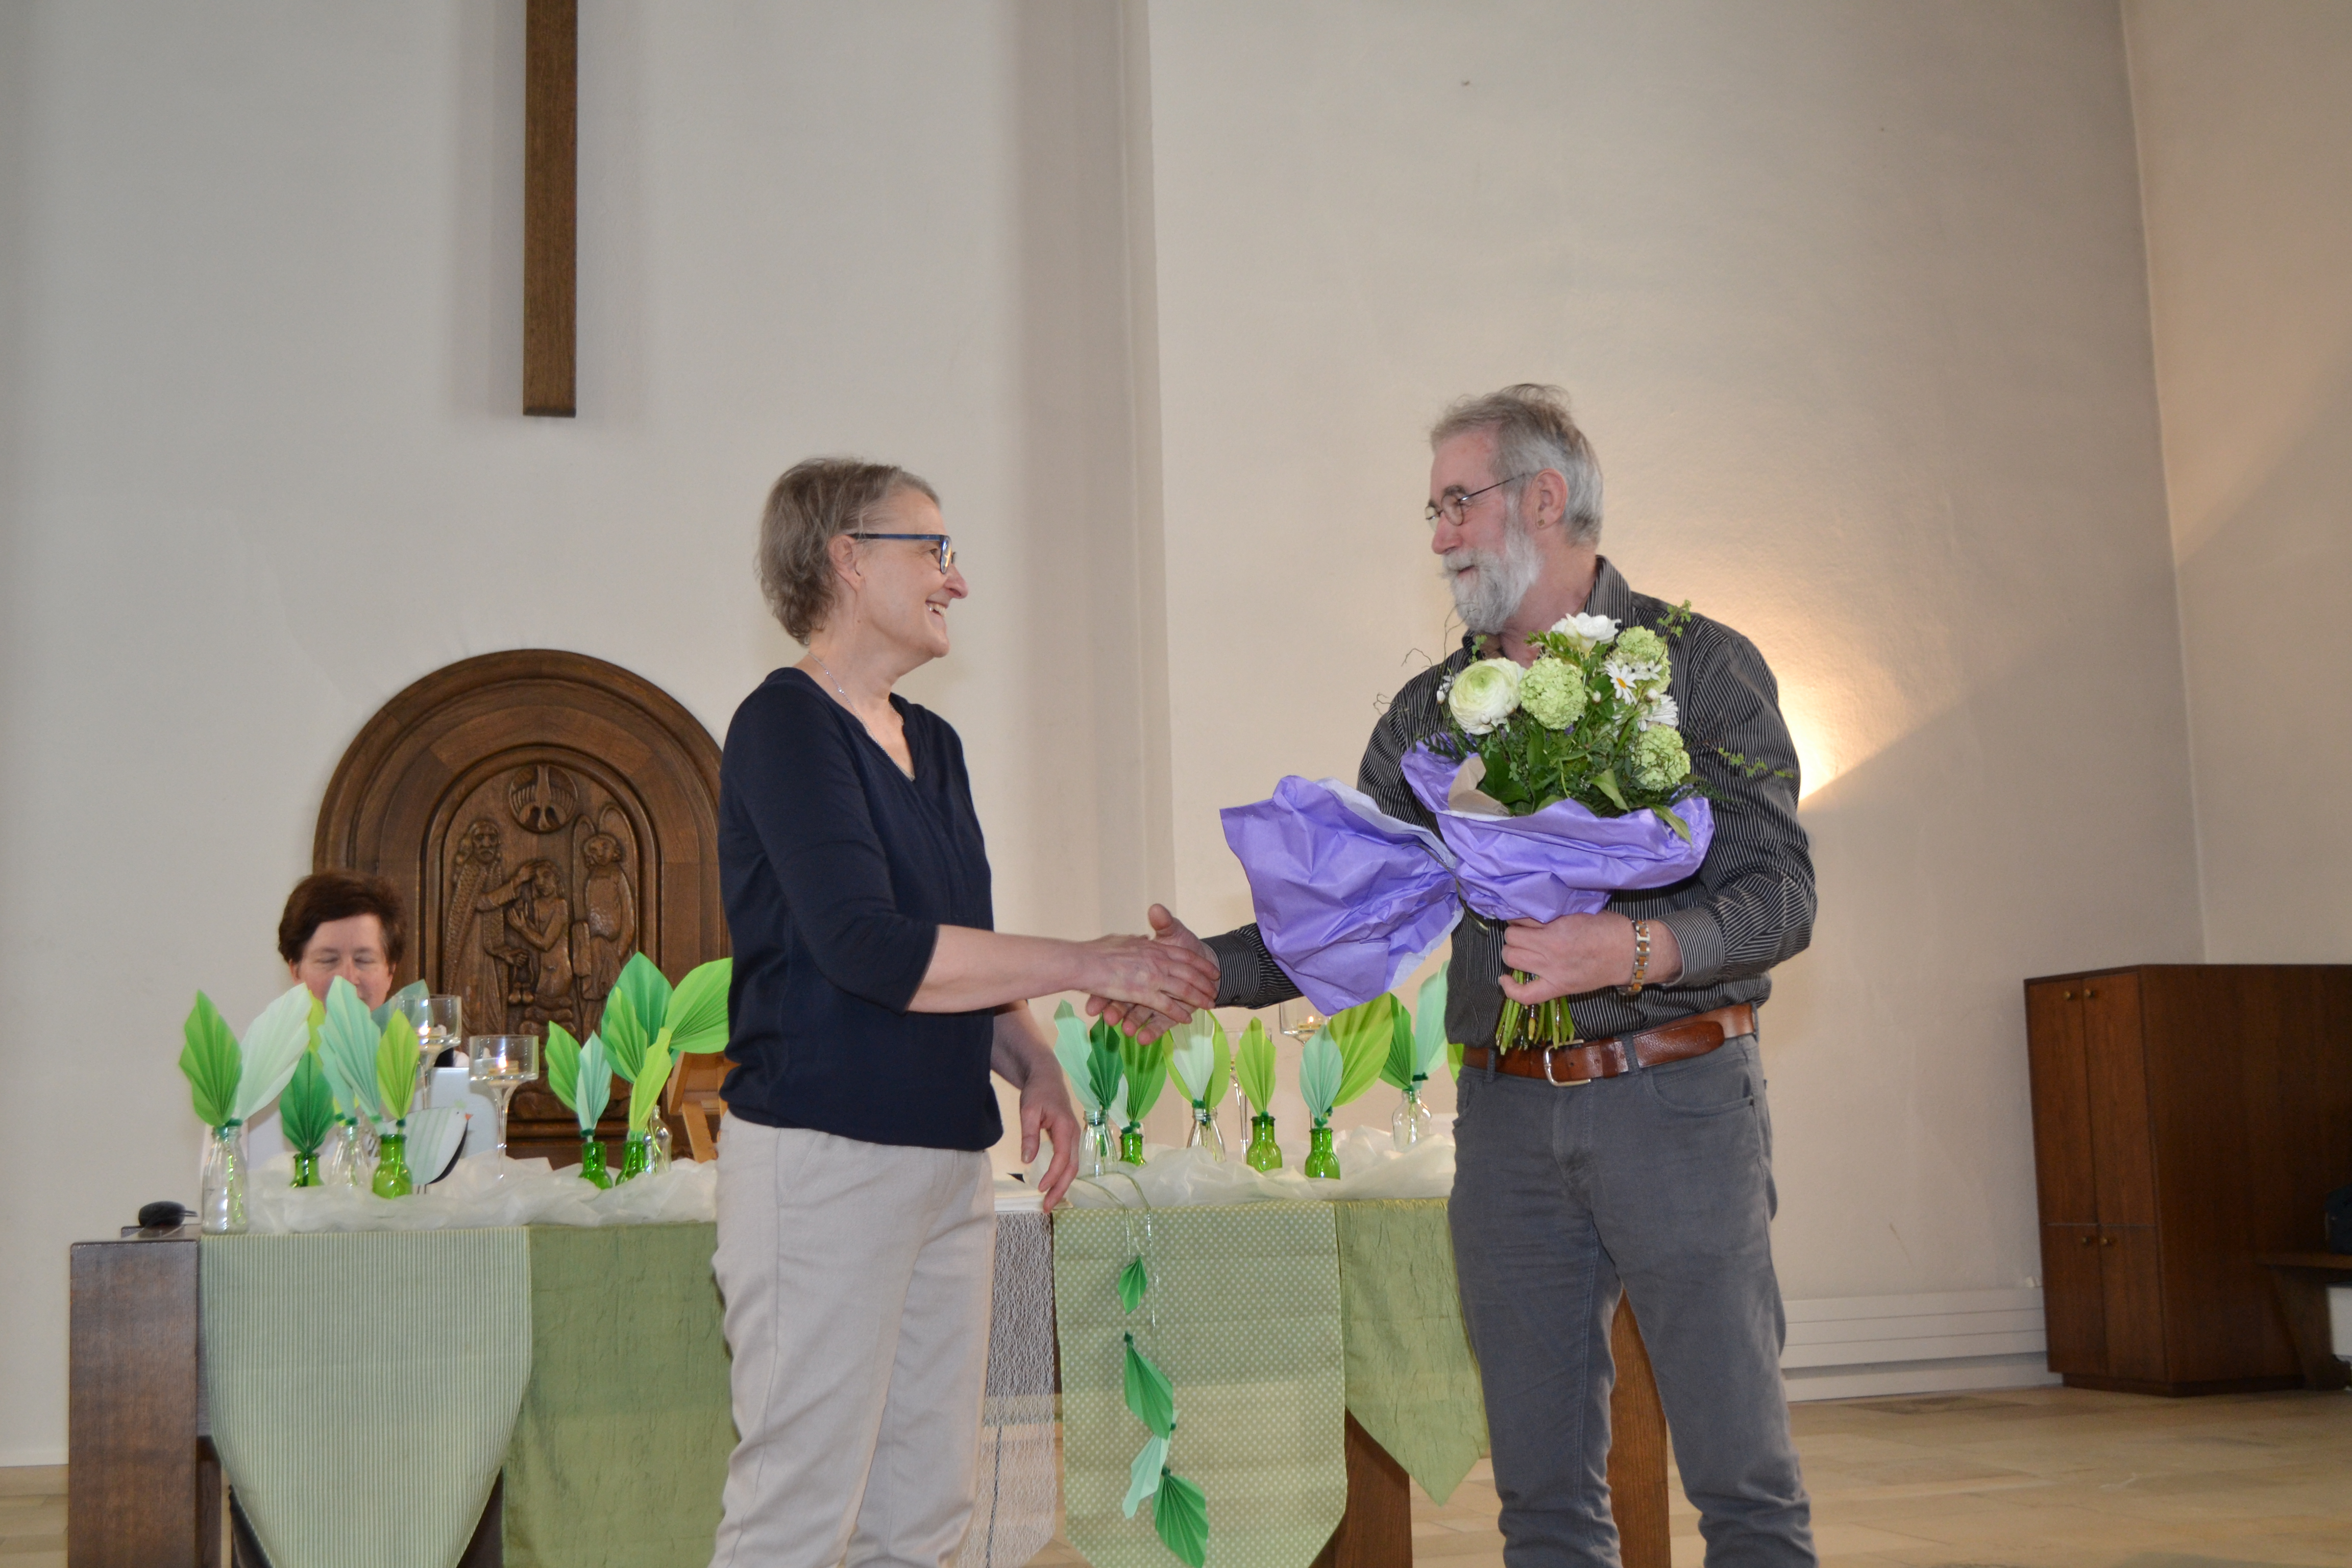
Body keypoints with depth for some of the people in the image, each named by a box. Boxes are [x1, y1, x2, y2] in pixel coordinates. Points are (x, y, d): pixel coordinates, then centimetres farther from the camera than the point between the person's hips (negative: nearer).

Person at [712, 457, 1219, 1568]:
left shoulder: (931, 745, 16)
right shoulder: (785, 725, -9)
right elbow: (867, 948, -21)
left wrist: (1034, 1066, 3)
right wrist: (1087, 965, -16)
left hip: (948, 1158, 8)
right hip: (820, 1154, -8)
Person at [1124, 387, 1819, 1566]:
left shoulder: (1699, 663, 0)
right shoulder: (1429, 712, 13)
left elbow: (1779, 891, -8)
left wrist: (1634, 948, -26)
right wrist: (1217, 969, -6)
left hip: (1677, 1101, -4)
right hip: (1507, 1116, 4)